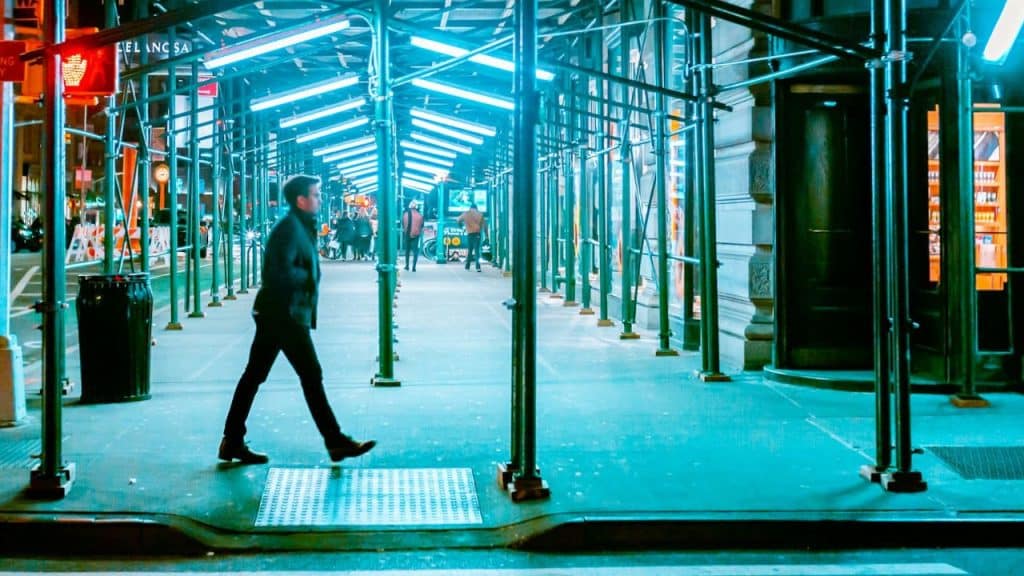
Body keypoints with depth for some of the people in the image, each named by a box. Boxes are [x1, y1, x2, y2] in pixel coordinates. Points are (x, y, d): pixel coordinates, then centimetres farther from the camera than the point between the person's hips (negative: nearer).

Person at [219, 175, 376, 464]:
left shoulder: (301, 227, 17)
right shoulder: (290, 228, -15)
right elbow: (284, 273, -24)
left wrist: (308, 276, -1)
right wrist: (308, 276, -9)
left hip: (272, 313, 10)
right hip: (285, 314, -10)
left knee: (254, 376, 9)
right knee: (312, 376, -4)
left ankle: (232, 442, 13)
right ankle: (335, 442, 1)